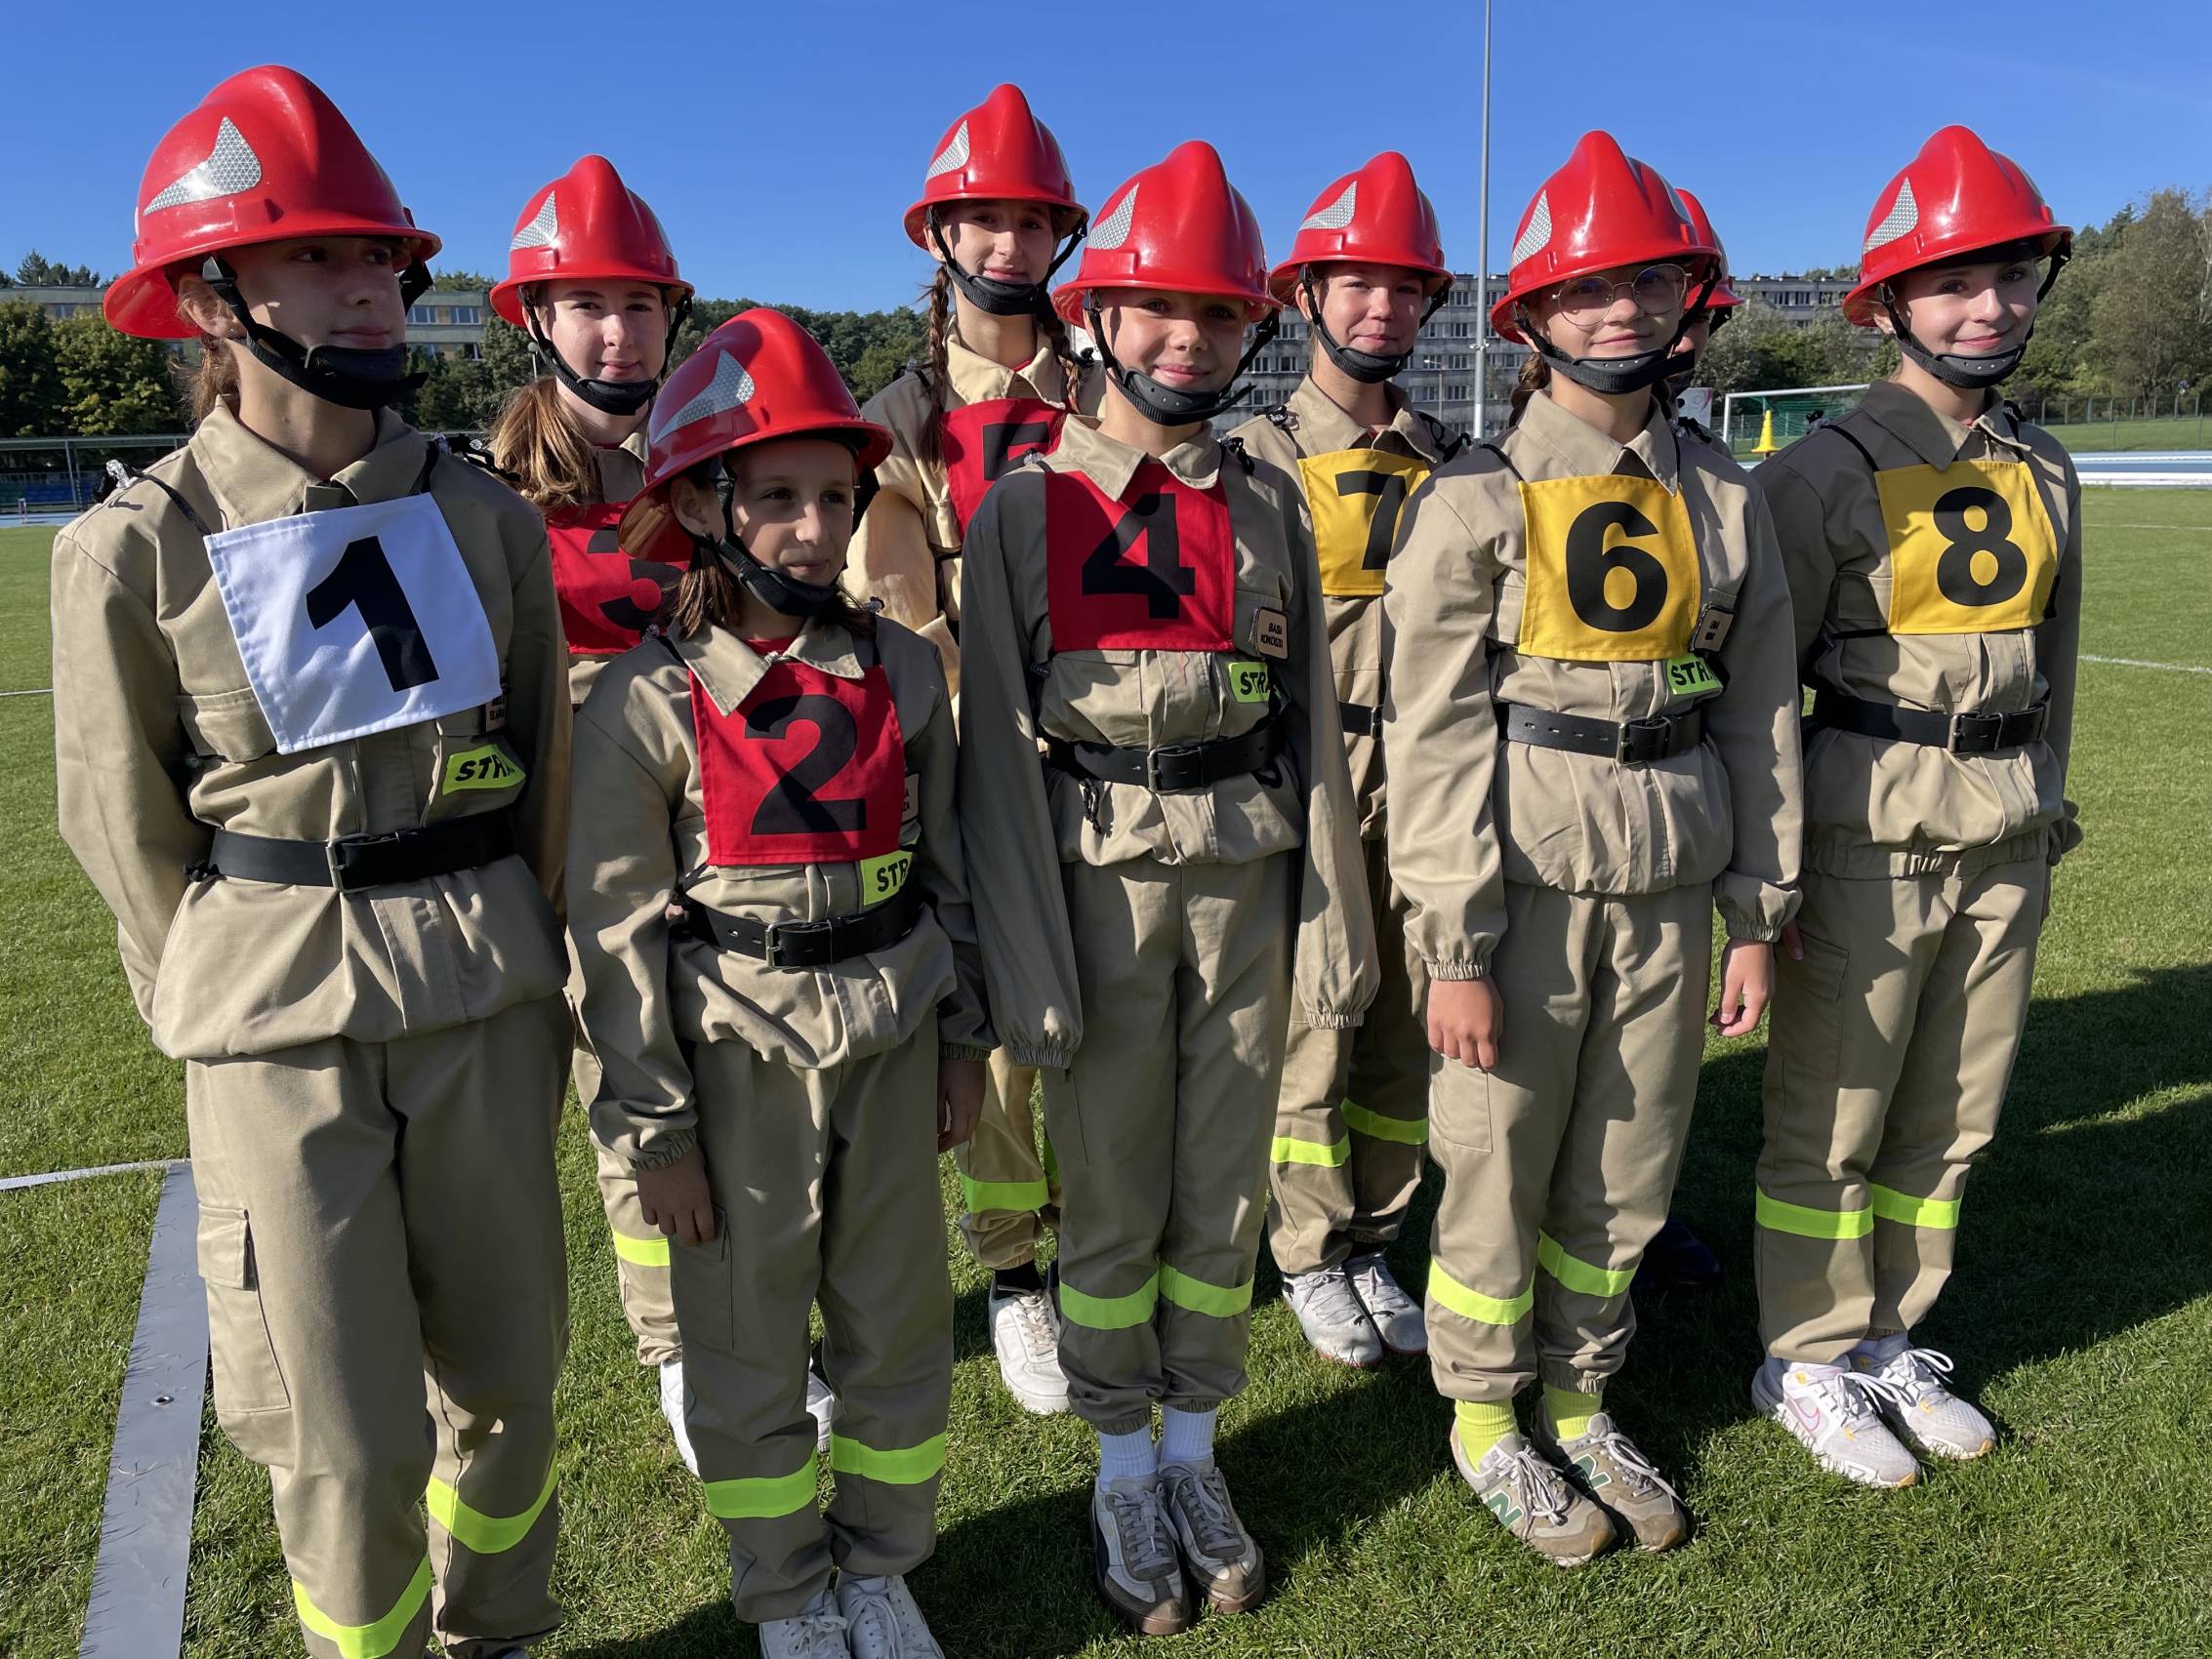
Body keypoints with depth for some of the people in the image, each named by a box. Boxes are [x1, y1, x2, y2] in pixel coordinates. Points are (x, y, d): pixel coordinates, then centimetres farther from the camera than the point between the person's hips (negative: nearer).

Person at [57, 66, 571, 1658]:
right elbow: (128, 826, 2)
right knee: (346, 1435, 5)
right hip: (279, 1023, -2)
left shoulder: (486, 515, 1)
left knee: (506, 1372, 15)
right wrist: (223, 1022, 6)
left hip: (487, 1001, 3)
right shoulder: (140, 546, -7)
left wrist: (517, 960, 11)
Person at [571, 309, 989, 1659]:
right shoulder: (648, 705, -12)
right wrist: (655, 1129, -7)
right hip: (741, 1056, -3)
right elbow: (620, 932, -8)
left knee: (900, 1325, 15)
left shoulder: (903, 672, -1)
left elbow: (942, 863, 8)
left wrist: (963, 1037, 9)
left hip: (893, 1040, 3)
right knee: (751, 1344, 13)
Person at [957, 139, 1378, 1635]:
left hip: (1250, 885, 3)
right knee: (1112, 1204, 8)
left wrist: (1336, 922, 3)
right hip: (1101, 888, -3)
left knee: (1224, 1194, 12)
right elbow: (999, 742, -6)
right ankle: (1122, 1473, 28)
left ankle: (1196, 1450, 32)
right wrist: (1027, 959, -10)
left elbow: (1312, 720, 7)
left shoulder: (1270, 503, 7)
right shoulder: (1027, 505, -3)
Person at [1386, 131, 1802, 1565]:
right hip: (1527, 889, -4)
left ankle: (1580, 1406, 35)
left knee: (1626, 1176, 14)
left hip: (1672, 892, 4)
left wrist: (1758, 916, 7)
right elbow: (1434, 735, -10)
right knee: (1498, 1171, 8)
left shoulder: (1723, 499, 8)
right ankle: (1489, 1422, 29)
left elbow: (1761, 714, 10)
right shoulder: (1475, 499, -6)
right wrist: (1453, 949, -12)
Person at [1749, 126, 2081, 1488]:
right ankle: (1807, 1362, 20)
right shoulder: (1828, 474, -9)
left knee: (1951, 1119, 14)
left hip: (2008, 844, 7)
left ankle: (1892, 1343, 30)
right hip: (1870, 838, -6)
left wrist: (2049, 813, 19)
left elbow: (2054, 656, 19)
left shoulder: (2044, 469, 11)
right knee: (1831, 1121, 4)